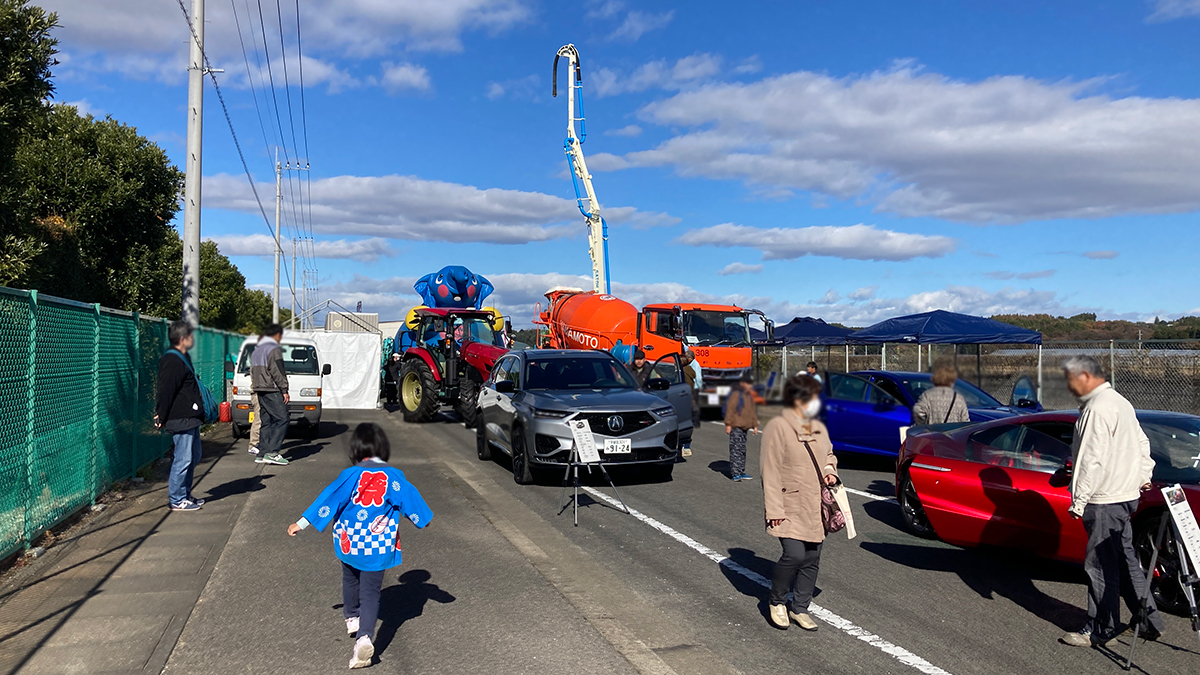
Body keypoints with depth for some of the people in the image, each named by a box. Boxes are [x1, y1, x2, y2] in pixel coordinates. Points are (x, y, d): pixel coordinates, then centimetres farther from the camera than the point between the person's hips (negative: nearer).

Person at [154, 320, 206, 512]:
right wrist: (161, 417, -17)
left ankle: (185, 494, 26)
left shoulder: (182, 358, 17)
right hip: (181, 420, -11)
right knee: (183, 459, -5)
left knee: (194, 455, 16)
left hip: (190, 418, 11)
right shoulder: (173, 361, -17)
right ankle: (177, 500, 3)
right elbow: (166, 391, -19)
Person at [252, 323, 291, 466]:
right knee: (281, 420, -10)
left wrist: (257, 387, 21)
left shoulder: (257, 350, 21)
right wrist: (285, 390, -13)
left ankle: (262, 454, 8)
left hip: (260, 391, 10)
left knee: (266, 422, 10)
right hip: (272, 390, -10)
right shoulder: (274, 349, -9)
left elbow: (253, 372, 22)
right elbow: (277, 372, -15)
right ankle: (272, 453, -18)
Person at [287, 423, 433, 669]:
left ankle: (352, 617, 46)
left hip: (349, 543, 1)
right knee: (371, 592, 2)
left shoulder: (351, 475, -9)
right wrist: (424, 519, 20)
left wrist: (301, 523, 0)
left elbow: (328, 500, -8)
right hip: (378, 547, -1)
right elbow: (410, 499, 1)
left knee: (350, 580, 27)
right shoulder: (394, 477, -8)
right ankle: (365, 636, -16)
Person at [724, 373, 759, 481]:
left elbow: (753, 411, 25)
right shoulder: (736, 394, -9)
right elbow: (730, 409, -12)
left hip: (745, 427, 9)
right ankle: (735, 473, -10)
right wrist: (728, 424, -15)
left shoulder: (750, 396, 18)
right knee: (736, 450, -10)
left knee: (742, 450, 13)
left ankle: (741, 472, 19)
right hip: (736, 427, -9)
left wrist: (755, 425, 22)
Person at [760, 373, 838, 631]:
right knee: (795, 554, -16)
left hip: (815, 508, 7)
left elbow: (829, 454, 30)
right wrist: (775, 509, -17)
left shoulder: (819, 428, 12)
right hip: (791, 508, -7)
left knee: (812, 558, 9)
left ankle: (799, 608, 25)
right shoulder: (777, 428, -11)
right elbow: (770, 471, -14)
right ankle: (776, 601, 10)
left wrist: (830, 469, 6)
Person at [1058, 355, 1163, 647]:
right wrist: (1143, 475, 25)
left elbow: (1093, 461, -23)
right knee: (1125, 560, 18)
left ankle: (1099, 631, 6)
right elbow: (1142, 443, 24)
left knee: (1101, 566, -2)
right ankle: (1149, 620, 27)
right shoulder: (1119, 401, 15)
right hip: (1124, 495, 10)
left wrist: (1079, 501, -20)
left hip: (1105, 501, -10)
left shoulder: (1097, 409, -19)